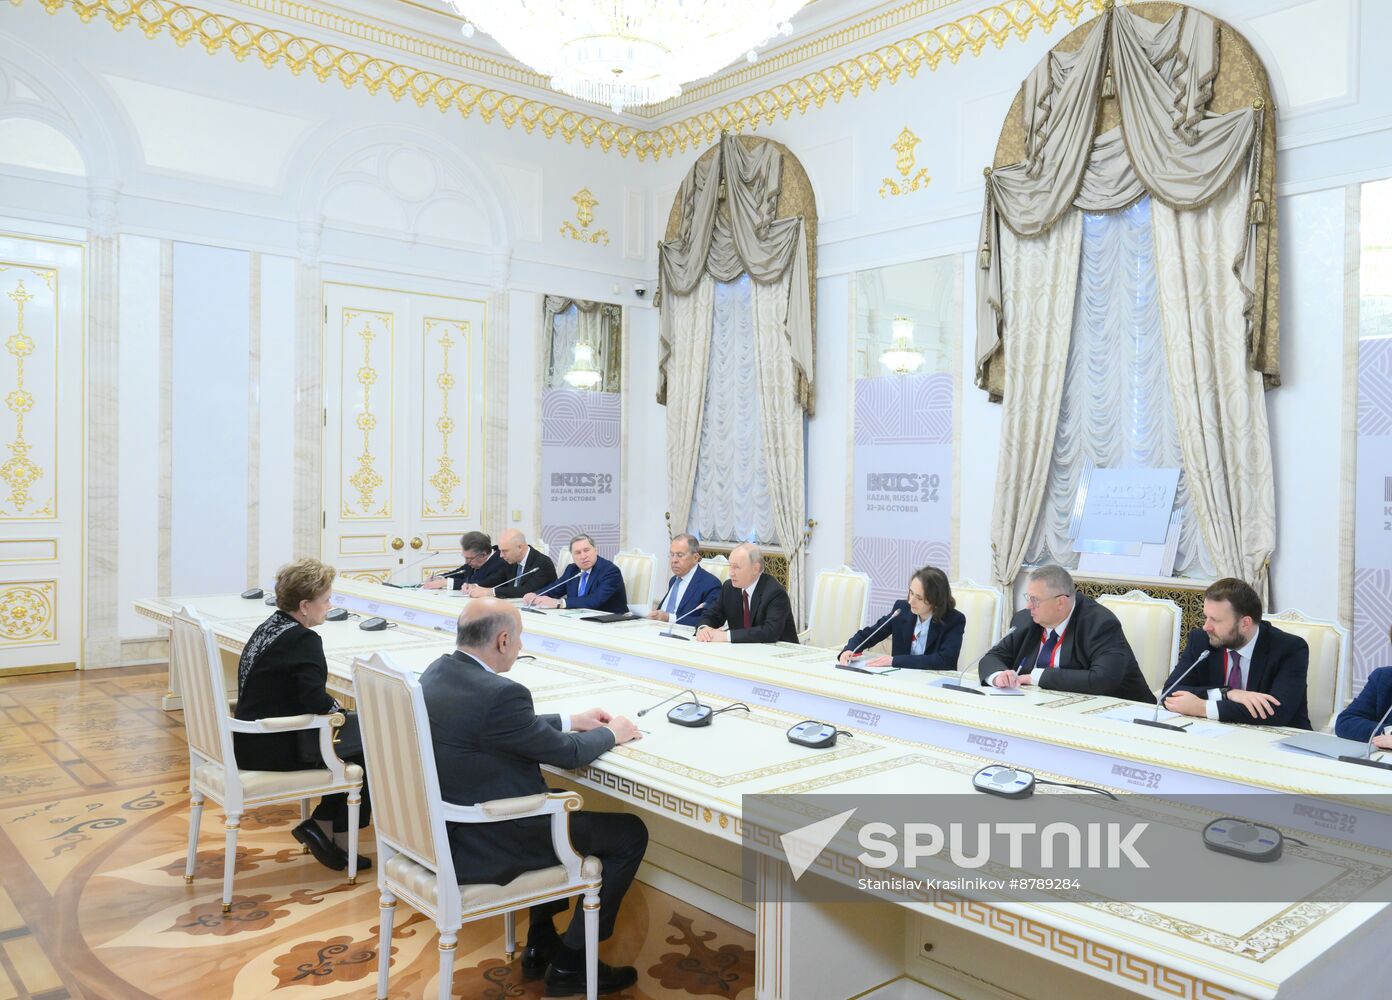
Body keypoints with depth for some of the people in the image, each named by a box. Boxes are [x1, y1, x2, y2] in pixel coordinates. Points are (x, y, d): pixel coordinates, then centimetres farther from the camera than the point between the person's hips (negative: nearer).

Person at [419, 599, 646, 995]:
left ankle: (541, 943, 34)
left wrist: (570, 720, 16)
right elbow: (567, 754, -14)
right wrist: (611, 733, 5)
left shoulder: (438, 672, 0)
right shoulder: (499, 694, -28)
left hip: (442, 824, 10)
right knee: (630, 833, 2)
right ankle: (569, 963, 16)